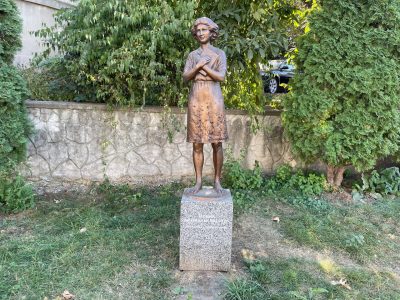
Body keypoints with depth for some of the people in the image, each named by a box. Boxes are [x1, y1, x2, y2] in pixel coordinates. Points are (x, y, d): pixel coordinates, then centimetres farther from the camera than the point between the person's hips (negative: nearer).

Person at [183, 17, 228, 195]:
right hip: (196, 99, 2)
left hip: (213, 99, -2)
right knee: (197, 144, 2)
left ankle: (217, 181, 10)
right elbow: (185, 77, 0)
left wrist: (203, 66, -8)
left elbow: (221, 76, -9)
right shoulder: (192, 55, 13)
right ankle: (198, 182, 11)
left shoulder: (219, 54, 6)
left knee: (216, 143, -1)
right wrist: (198, 65, -13)